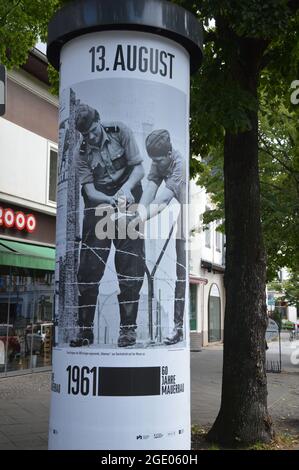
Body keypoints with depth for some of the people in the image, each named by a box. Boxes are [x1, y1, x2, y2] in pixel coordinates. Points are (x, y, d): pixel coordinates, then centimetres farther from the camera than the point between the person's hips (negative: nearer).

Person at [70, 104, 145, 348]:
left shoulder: (120, 131, -5)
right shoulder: (82, 153, -3)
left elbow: (139, 168, -6)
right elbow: (90, 190, -9)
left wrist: (126, 188, -24)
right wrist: (109, 199, -29)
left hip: (127, 192, -1)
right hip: (99, 199, 1)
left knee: (129, 261, -8)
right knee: (89, 264, -4)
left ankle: (128, 327, -2)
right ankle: (85, 329, 4)